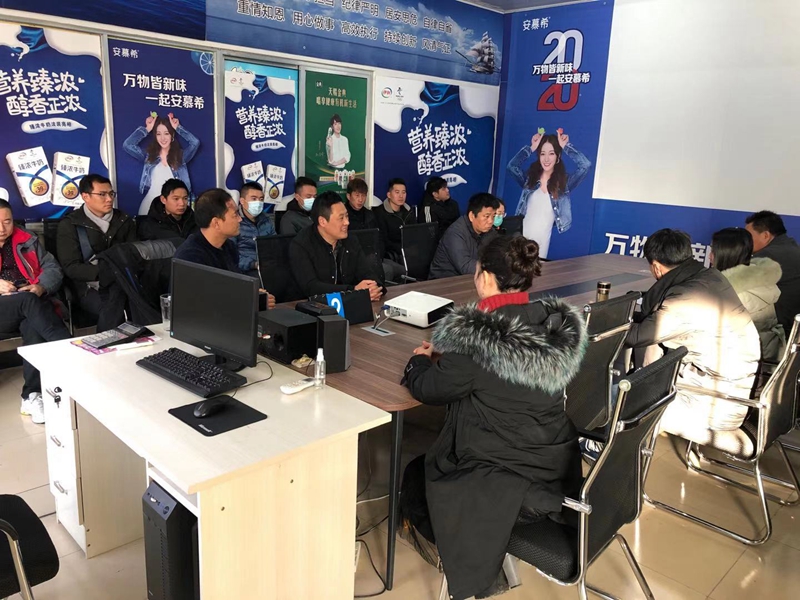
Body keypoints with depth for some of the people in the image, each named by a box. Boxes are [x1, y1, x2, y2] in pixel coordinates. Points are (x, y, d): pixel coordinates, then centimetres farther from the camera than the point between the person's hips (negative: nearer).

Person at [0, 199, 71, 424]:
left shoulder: (26, 241, 18)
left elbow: (52, 268, 12)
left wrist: (41, 287, -9)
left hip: (31, 303, 2)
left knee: (34, 327, -33)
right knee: (28, 300, -34)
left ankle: (31, 395, -32)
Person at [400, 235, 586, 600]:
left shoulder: (476, 337, -26)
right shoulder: (559, 324, -5)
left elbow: (426, 389, -11)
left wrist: (420, 360, 10)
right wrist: (446, 355, 11)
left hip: (507, 483, -7)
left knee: (414, 476, 20)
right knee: (428, 461, 26)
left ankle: (477, 567, 27)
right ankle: (484, 559, 28)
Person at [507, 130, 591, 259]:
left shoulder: (564, 184, 1)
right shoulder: (529, 179, 6)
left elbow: (585, 165, -12)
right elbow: (512, 165, -10)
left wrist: (565, 147, -4)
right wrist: (532, 148, -3)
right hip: (520, 236, 1)